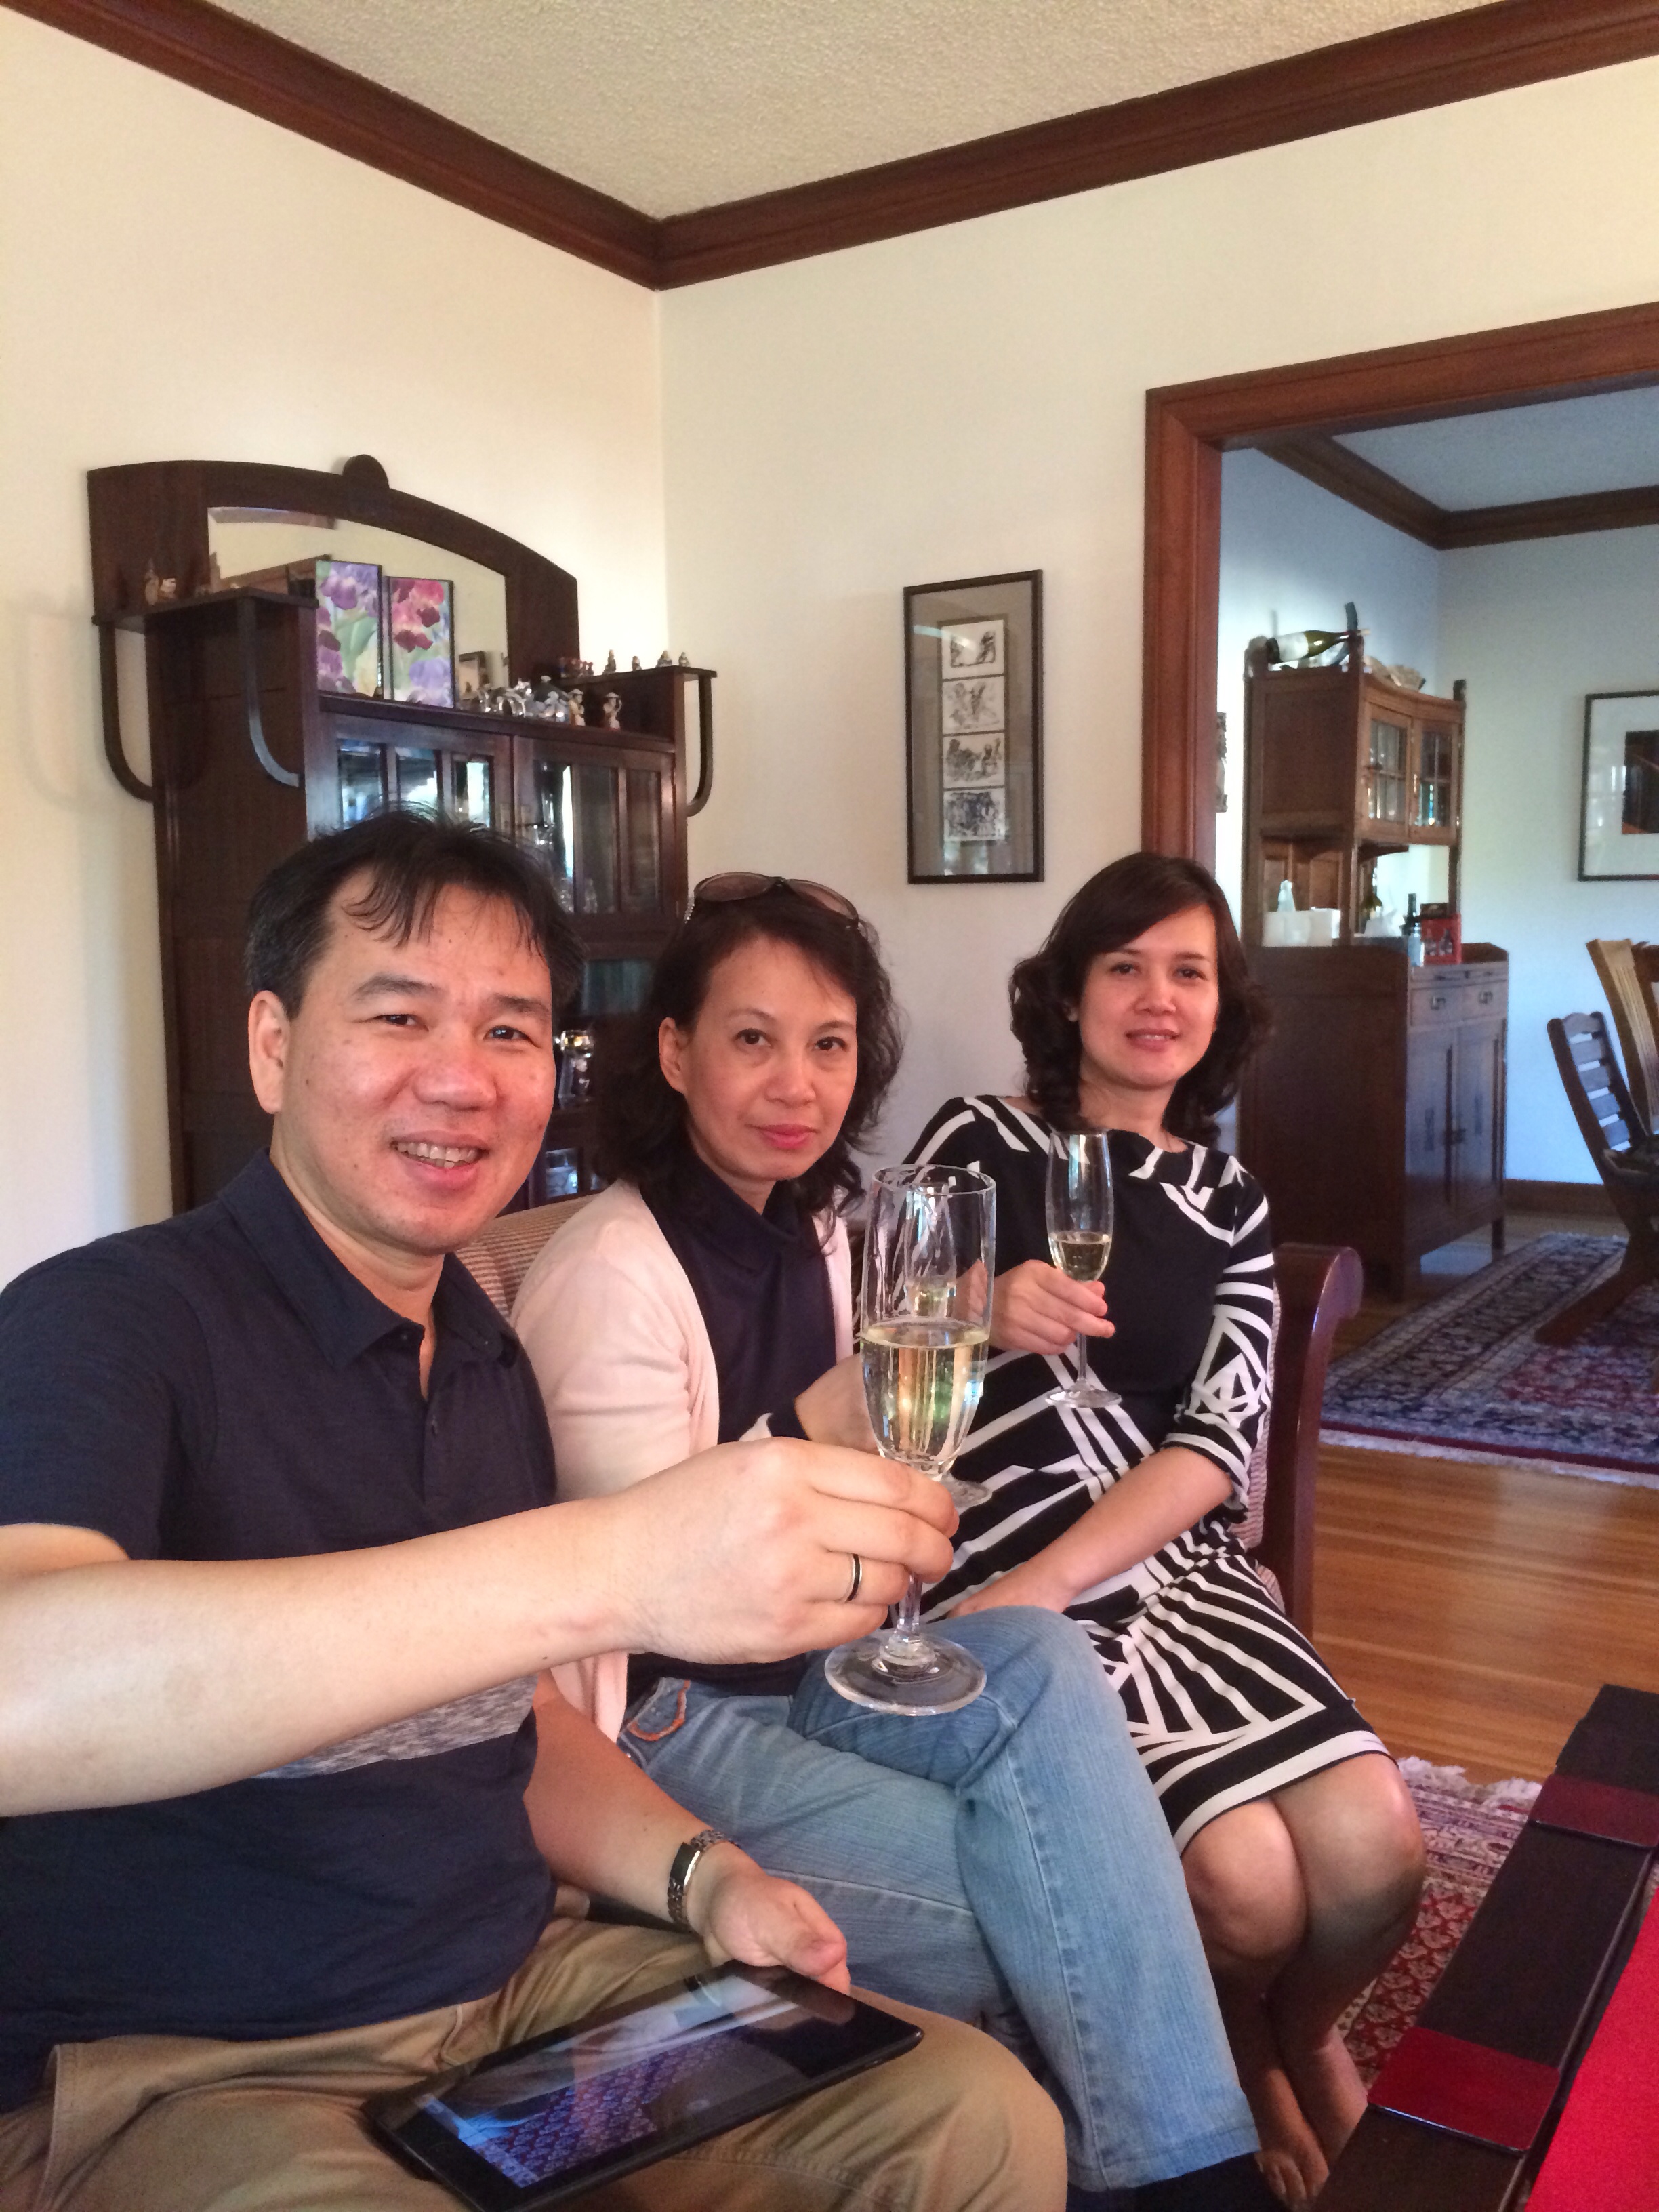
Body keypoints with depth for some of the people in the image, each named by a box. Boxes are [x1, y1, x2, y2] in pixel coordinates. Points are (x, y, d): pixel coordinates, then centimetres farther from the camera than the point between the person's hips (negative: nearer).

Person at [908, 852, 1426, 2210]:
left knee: (1374, 1846, -15)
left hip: (1182, 1567, 4)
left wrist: (1042, 1584, -16)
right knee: (1249, 1880, -20)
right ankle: (1237, 2064, 18)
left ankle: (1304, 2035, 22)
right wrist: (982, 1315, -22)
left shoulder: (1226, 1203, 12)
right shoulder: (979, 1144, 1)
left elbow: (1222, 1440, -1)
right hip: (1012, 1580, -4)